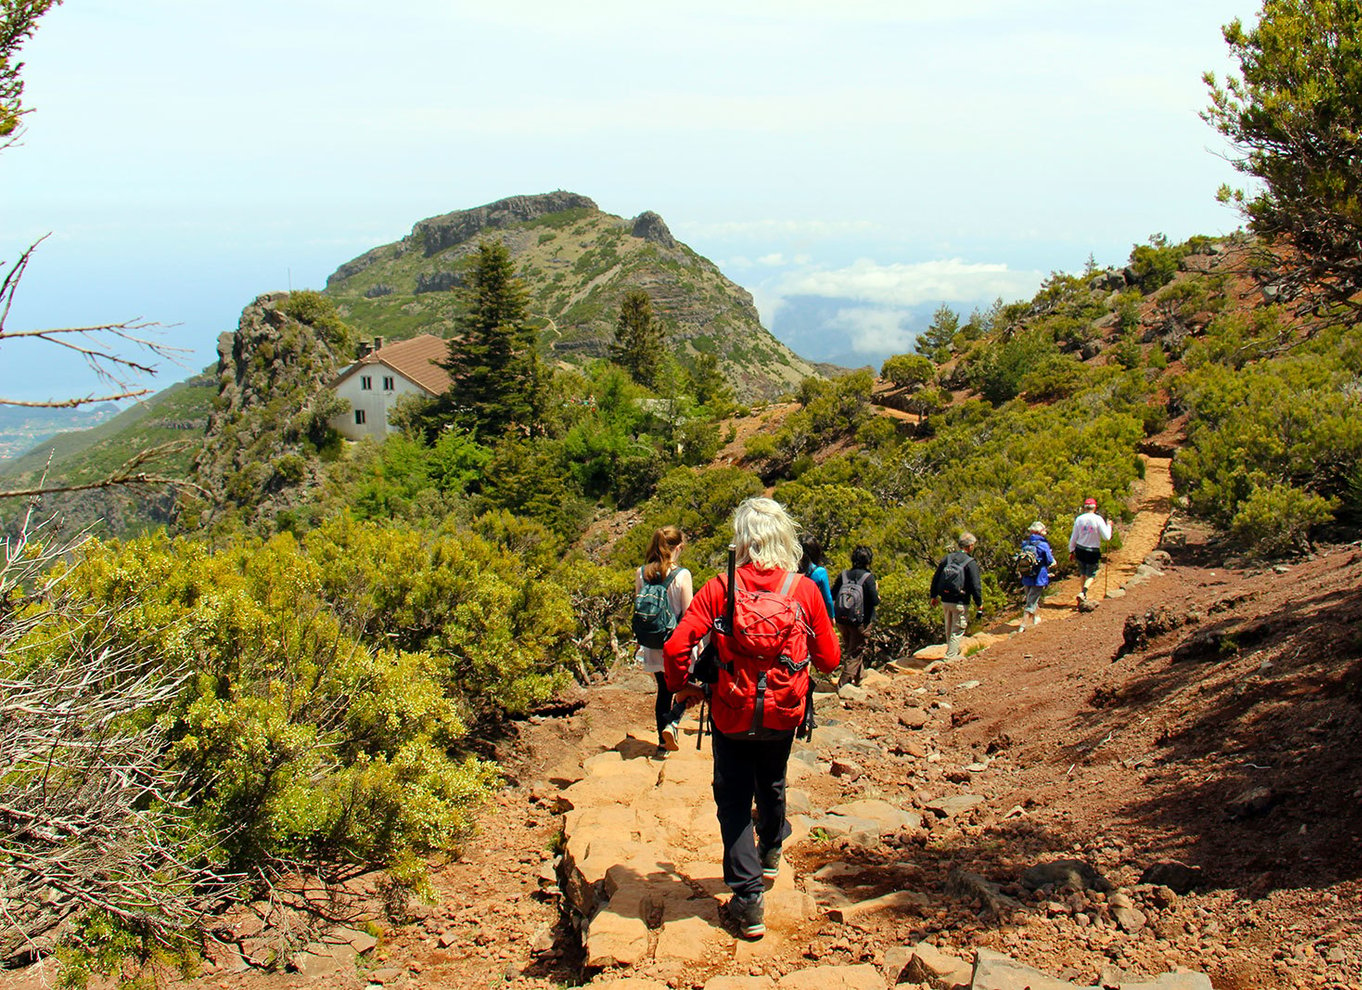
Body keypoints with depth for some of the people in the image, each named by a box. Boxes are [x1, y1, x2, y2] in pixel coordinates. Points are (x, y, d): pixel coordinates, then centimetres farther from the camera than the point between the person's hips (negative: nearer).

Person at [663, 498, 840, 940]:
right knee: (771, 787, 28)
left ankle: (748, 901, 5)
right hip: (784, 715, 3)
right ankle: (770, 853, 54)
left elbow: (677, 645, -19)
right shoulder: (804, 589, -9)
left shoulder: (721, 587, -14)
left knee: (734, 799, 10)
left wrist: (680, 685, 0)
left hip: (732, 716, -3)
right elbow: (829, 658, -2)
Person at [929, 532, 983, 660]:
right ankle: (951, 657, 0)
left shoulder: (946, 558, 4)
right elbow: (976, 585, -13)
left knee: (949, 629, 21)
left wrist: (934, 596, 22)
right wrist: (979, 604, -5)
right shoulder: (971, 563, -13)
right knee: (957, 631, 2)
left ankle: (953, 651, 38)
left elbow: (935, 578, 11)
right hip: (960, 603, -6)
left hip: (945, 601, 6)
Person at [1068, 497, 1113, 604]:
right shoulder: (1098, 519, -13)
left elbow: (1073, 537, 1)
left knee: (1083, 574, 21)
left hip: (1080, 550, 3)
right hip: (1093, 551, -3)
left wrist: (1071, 551, 13)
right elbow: (1106, 537, -12)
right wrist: (1108, 525, 5)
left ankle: (1084, 596, 30)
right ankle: (1083, 593, -16)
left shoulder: (1079, 519, -4)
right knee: (1091, 576, 7)